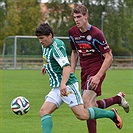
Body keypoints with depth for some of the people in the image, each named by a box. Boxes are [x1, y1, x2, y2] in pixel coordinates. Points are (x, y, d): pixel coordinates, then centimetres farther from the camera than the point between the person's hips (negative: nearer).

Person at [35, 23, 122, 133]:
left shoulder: (57, 46, -16)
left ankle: (111, 114, 6)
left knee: (81, 115, -11)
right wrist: (46, 66, 52)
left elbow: (66, 67, -27)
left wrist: (63, 84, -41)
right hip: (56, 87, 9)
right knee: (44, 111, -7)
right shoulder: (45, 46, 12)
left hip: (68, 85, -9)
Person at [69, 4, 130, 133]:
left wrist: (98, 76, -24)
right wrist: (71, 72, 10)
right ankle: (118, 98, 29)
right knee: (92, 106, 8)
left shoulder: (96, 33, -18)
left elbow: (109, 57, -16)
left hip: (97, 70, -7)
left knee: (87, 102, -20)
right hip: (84, 71, 7)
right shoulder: (72, 32, 2)